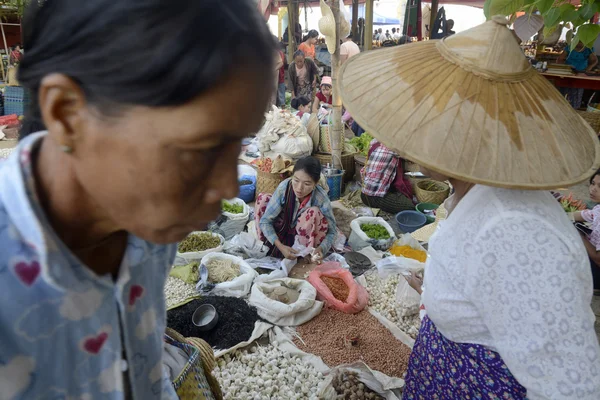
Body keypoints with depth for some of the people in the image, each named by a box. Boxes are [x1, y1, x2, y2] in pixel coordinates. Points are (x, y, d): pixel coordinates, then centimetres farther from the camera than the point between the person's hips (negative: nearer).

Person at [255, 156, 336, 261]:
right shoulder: (284, 187, -26)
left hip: (305, 239, -2)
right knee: (262, 198, -16)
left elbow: (331, 232, -17)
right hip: (283, 232, 2)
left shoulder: (321, 199, -29)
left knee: (314, 212, -32)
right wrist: (280, 246, -35)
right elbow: (265, 221, -22)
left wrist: (321, 248, -38)